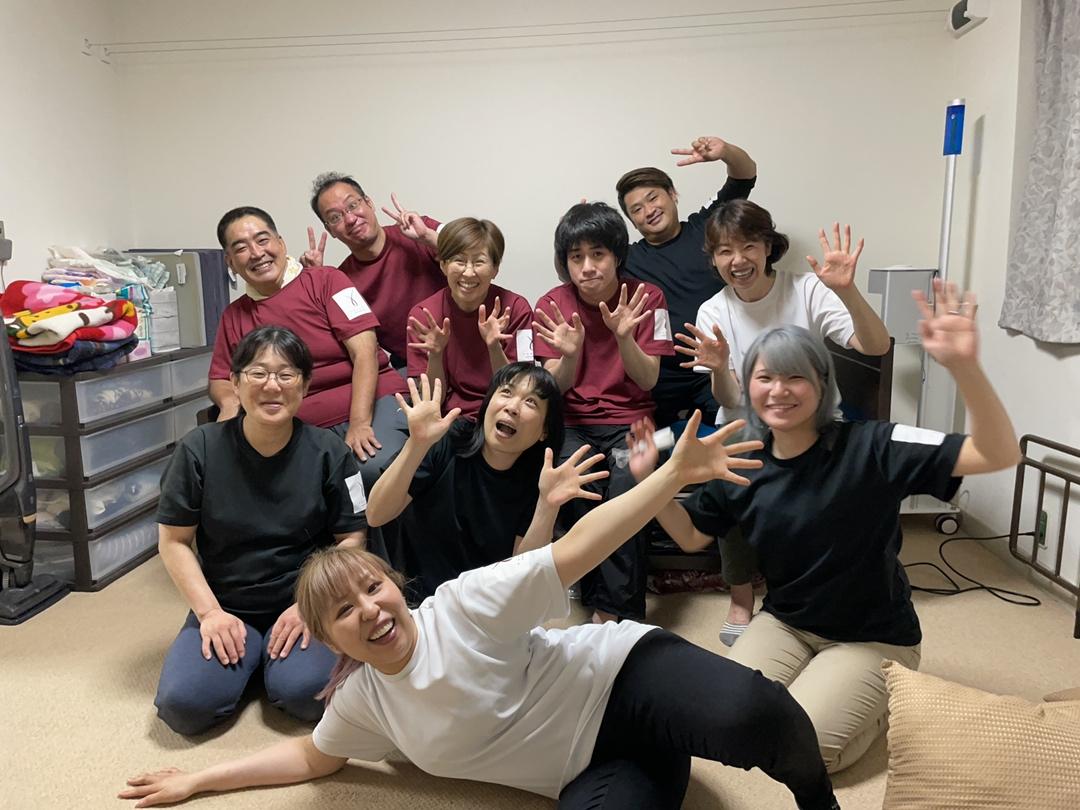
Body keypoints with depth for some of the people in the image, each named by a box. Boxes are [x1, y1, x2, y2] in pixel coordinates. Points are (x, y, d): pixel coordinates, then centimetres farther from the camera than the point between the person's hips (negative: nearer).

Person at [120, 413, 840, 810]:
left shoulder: (464, 603, -16)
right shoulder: (362, 700, 5)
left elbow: (576, 551, -23)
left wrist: (676, 472, -31)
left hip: (622, 680, -3)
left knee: (753, 713, -34)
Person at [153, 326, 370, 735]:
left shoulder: (329, 453, -6)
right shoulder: (199, 449, -5)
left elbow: (351, 539, -3)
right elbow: (174, 541, -1)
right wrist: (210, 611, -11)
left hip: (303, 604, -1)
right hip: (226, 607, 2)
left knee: (305, 693, -27)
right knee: (182, 705, -20)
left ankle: (275, 661, 10)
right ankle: (246, 662, 13)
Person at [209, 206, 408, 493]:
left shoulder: (325, 280, 4)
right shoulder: (233, 316, 17)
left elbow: (364, 352, -5)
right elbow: (220, 380, 26)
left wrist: (360, 423, -17)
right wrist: (229, 402, -1)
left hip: (374, 404, -4)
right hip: (307, 429, 5)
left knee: (376, 467, -36)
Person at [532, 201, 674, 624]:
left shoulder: (646, 297, -1)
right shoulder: (552, 305, 1)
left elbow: (647, 381, -5)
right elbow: (555, 388, -2)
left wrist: (624, 337, -23)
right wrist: (570, 354, -24)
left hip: (630, 419, 0)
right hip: (572, 422, 1)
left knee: (626, 487, -30)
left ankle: (612, 612, -14)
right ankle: (601, 599, -9)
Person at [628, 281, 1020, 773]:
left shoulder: (869, 448, -23)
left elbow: (1000, 455, -29)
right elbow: (691, 536, 5)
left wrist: (964, 366, -47)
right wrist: (648, 480, -12)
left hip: (874, 637, -4)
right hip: (784, 623, 4)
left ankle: (875, 700, 15)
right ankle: (817, 685, 19)